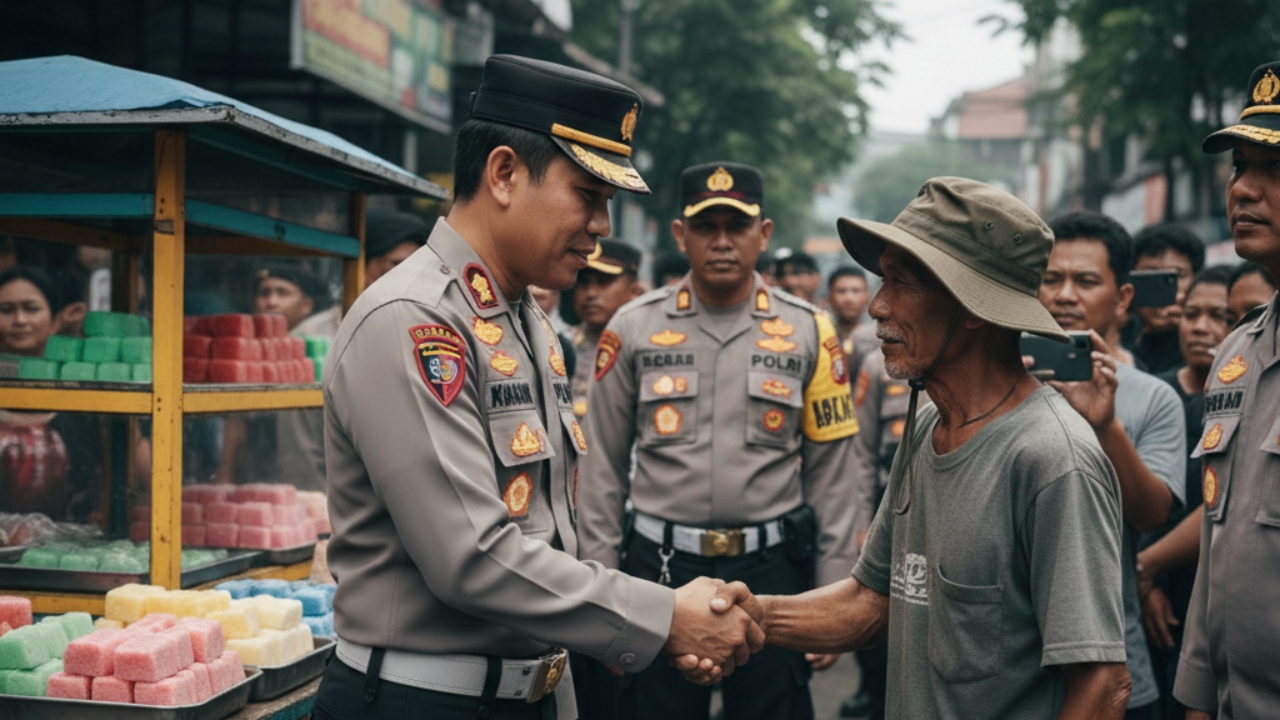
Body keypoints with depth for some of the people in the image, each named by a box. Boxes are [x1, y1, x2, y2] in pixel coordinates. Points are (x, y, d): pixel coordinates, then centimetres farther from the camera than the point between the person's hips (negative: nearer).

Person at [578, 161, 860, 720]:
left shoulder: (808, 331, 2)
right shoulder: (633, 329, 1)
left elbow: (829, 476, 3)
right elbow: (602, 470, 4)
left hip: (773, 571, 0)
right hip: (658, 568, 0)